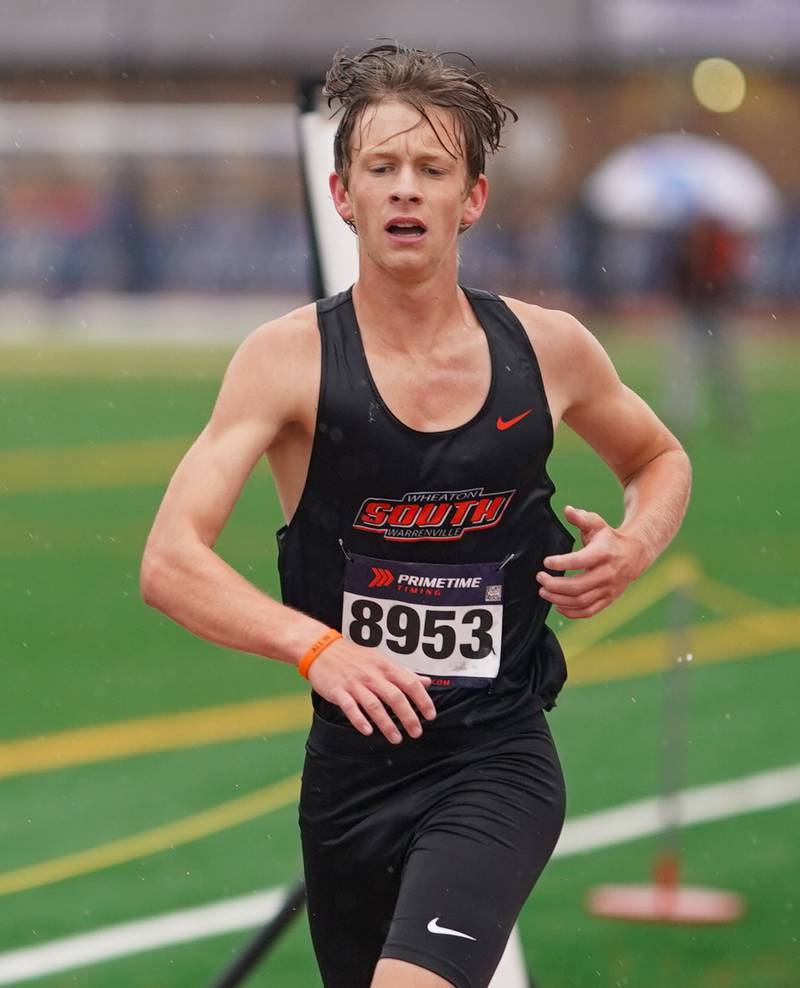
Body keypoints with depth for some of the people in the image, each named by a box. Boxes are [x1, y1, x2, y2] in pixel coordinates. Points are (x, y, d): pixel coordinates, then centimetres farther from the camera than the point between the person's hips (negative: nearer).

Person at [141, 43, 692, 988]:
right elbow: (169, 564, -18)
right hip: (352, 760, 1)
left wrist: (634, 547, -3)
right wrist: (314, 646, -34)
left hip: (497, 764, -1)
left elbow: (660, 460, 20)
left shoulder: (547, 349, -2)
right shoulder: (290, 358, -8)